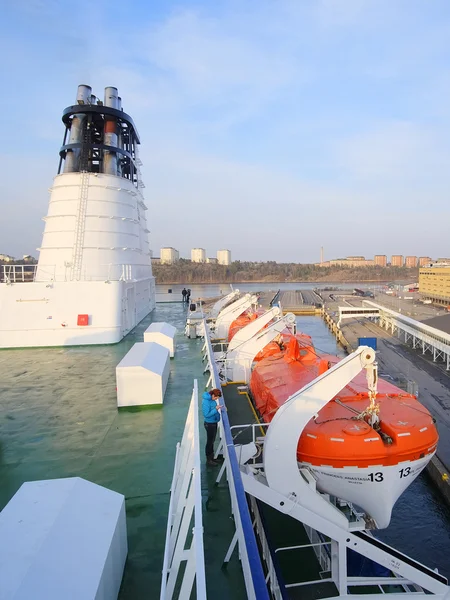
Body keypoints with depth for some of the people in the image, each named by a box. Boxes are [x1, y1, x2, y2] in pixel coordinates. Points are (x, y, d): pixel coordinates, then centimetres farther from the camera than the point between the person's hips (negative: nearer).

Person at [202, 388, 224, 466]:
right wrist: (216, 409, -28)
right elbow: (206, 414, -27)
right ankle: (208, 460, 22)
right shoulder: (206, 402, -27)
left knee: (212, 441, 22)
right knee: (209, 442, 6)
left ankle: (211, 457, 38)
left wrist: (218, 408, 0)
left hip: (214, 423, 9)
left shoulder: (211, 400, 0)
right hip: (209, 424, -9)